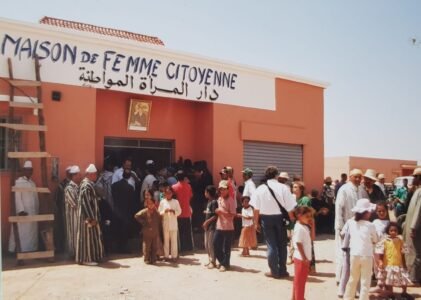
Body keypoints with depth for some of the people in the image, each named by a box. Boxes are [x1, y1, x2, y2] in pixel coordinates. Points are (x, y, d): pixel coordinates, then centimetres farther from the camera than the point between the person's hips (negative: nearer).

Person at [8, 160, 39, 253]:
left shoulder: (32, 183, 15)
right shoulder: (18, 182, -6)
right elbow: (17, 197, -13)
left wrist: (37, 210, 10)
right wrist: (20, 210, -21)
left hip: (33, 212, 7)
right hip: (23, 212, -6)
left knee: (32, 232, 8)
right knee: (22, 232, -5)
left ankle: (31, 249, 14)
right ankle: (20, 250, 0)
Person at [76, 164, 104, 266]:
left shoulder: (89, 184, 11)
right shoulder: (86, 186, -19)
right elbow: (86, 203, -22)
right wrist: (91, 218, -21)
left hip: (90, 215, 10)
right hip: (89, 216, -10)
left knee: (90, 236, 15)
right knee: (88, 236, -2)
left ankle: (88, 258, 23)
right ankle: (87, 259, 7)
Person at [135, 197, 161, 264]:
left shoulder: (156, 212, 5)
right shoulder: (144, 212, -8)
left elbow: (159, 222, 11)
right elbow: (136, 216, -10)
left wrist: (159, 231, 4)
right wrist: (143, 222, -10)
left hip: (155, 233, 4)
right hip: (147, 233, -4)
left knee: (154, 247, 8)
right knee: (147, 246, 1)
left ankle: (153, 259, 18)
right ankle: (147, 259, 11)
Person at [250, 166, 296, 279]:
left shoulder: (260, 189, -4)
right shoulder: (283, 188, -9)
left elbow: (256, 208, -2)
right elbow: (290, 207, -9)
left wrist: (256, 222, 7)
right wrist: (293, 221, 3)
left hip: (266, 218, 1)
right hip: (280, 218, -1)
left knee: (271, 245, 10)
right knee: (282, 245, 12)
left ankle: (274, 271, 13)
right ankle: (282, 271, 18)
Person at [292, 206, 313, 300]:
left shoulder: (305, 227, 8)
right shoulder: (299, 228, -22)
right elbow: (299, 244, -24)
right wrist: (304, 258, -22)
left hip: (305, 258, 10)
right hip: (301, 258, -10)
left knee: (301, 280, 20)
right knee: (299, 280, 2)